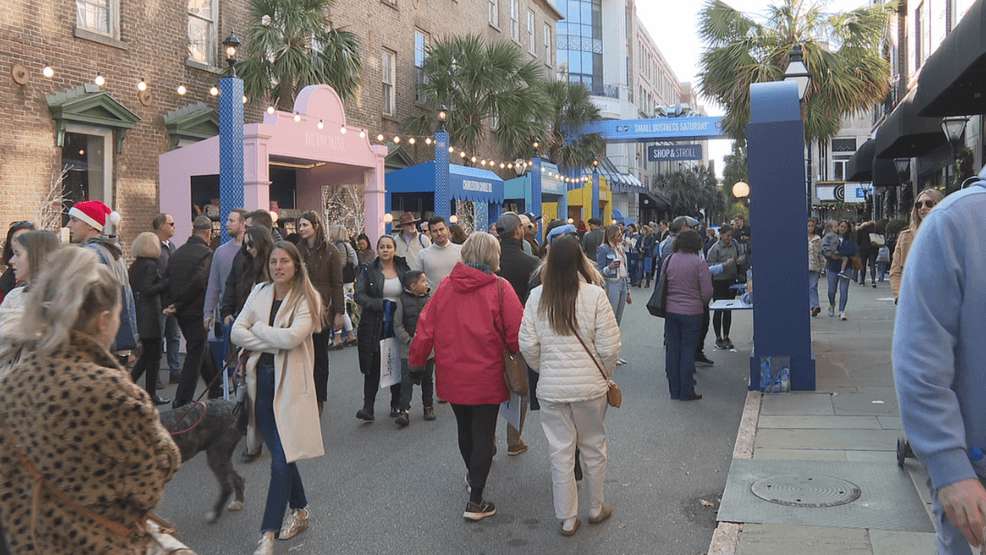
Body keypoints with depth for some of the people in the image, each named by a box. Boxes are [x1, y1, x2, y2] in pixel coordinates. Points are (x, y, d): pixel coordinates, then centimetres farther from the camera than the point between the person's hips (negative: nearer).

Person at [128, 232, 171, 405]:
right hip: (149, 315, -8)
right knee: (154, 355, 2)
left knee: (146, 354, 19)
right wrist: (166, 283, -16)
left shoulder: (134, 265, 10)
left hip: (137, 313, 8)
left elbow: (131, 288, 13)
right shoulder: (150, 265, -14)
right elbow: (147, 290, -21)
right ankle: (151, 394, 7)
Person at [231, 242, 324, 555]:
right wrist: (274, 343, -14)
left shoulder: (307, 298, -8)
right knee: (280, 454, 15)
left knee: (281, 458, -7)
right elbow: (236, 332, -2)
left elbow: (292, 336, -23)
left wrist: (258, 328, -8)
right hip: (261, 379, 5)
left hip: (289, 382, -5)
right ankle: (300, 510, 35)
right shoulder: (259, 292, 7)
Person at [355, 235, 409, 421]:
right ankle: (368, 407, 0)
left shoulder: (404, 270, 8)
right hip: (374, 326, -2)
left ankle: (396, 405, 18)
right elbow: (359, 296, -6)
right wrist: (382, 304, -17)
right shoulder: (367, 270, 3)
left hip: (398, 325, 2)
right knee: (373, 367, -3)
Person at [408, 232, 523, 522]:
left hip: (452, 376, 4)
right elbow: (516, 333, -16)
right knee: (483, 435, 6)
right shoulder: (499, 288, -14)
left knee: (464, 428, 24)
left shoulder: (445, 286, -4)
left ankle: (472, 474, 48)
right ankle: (475, 502, 8)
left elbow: (425, 327, -2)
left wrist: (416, 359, 11)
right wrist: (517, 353, 5)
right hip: (486, 377, -4)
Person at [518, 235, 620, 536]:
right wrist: (605, 375, 7)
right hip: (590, 386, -1)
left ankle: (567, 519, 22)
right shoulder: (594, 294, -13)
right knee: (593, 446, 18)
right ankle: (596, 508, 34)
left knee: (560, 451, 11)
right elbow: (609, 347, -12)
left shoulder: (537, 297, -6)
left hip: (551, 387, 2)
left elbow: (528, 346, -4)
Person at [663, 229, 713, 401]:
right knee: (688, 350, 4)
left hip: (671, 311, 4)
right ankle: (686, 392, 9)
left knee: (672, 349, 10)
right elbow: (707, 291, -11)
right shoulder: (699, 262, -12)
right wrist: (702, 304, 8)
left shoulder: (669, 260, 0)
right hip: (692, 312, -4)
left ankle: (674, 390, 17)